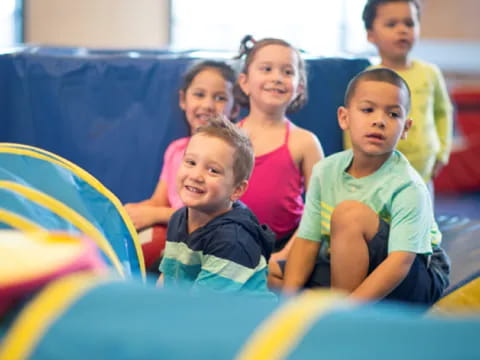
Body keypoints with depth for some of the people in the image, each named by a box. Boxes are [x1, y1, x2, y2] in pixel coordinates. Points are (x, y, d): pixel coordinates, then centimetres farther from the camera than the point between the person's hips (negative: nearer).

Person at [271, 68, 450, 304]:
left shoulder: (408, 187, -22)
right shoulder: (326, 171, -6)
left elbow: (400, 263, -30)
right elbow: (307, 241, -7)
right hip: (347, 272, 6)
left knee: (349, 213, -29)